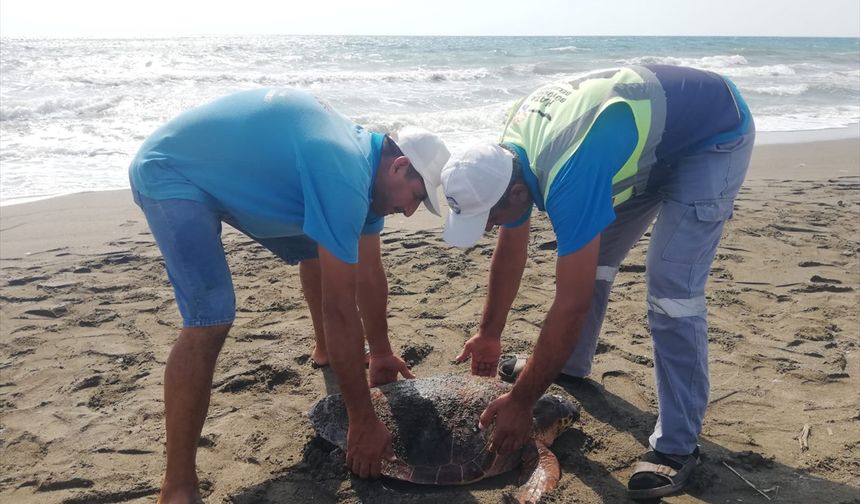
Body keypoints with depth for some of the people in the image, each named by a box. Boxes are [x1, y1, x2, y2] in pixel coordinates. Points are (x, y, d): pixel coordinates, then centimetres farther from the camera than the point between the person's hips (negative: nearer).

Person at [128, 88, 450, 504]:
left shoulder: (365, 159, -2)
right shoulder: (344, 177, -32)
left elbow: (369, 273, 8)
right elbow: (339, 310, -31)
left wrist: (381, 353, 17)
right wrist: (363, 422, -24)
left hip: (230, 170, 10)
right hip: (171, 173, -10)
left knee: (318, 253, 16)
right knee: (210, 319, -25)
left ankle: (327, 356, 41)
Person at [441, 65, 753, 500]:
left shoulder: (568, 178, -40)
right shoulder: (507, 158, -13)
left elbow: (572, 306, -36)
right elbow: (511, 250, 2)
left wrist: (520, 403, -27)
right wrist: (489, 334, 11)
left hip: (715, 133, -8)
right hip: (651, 123, 8)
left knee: (671, 291, -19)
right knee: (589, 259, 11)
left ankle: (677, 446, -7)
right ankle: (570, 367, 32)